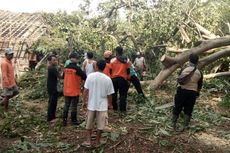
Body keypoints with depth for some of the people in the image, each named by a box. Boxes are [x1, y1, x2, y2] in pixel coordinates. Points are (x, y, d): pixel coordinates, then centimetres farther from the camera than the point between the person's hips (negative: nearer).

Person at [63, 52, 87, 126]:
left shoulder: (66, 68, 2)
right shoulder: (77, 68, -16)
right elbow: (84, 76, -14)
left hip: (66, 91, 5)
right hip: (75, 91, -5)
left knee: (66, 105, 14)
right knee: (74, 106, 6)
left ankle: (64, 120, 17)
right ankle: (74, 120, 16)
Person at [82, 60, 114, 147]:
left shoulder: (90, 76, -9)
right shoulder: (108, 79, -10)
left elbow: (85, 90, -8)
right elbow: (109, 94, -4)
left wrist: (85, 100, 6)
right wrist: (109, 103, 12)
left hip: (91, 104, 1)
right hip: (102, 105, -1)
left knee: (89, 124, 17)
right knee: (100, 125, 14)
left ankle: (88, 141, 21)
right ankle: (98, 141, 26)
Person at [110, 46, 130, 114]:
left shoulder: (112, 60, -3)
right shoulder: (126, 60, -1)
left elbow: (110, 70, 0)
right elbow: (128, 70, 2)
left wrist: (110, 77, 12)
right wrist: (128, 78, 12)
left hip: (114, 78, 1)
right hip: (123, 78, 0)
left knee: (114, 94, 16)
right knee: (123, 94, 3)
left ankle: (115, 107, 25)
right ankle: (122, 110, -2)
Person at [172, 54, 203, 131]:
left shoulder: (184, 70, -10)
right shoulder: (199, 73, -3)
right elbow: (199, 85, 7)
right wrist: (197, 93, 20)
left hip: (182, 91, -1)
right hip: (192, 92, 1)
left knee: (177, 108, 11)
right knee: (188, 110, 10)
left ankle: (174, 124, 22)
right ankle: (185, 126, 14)